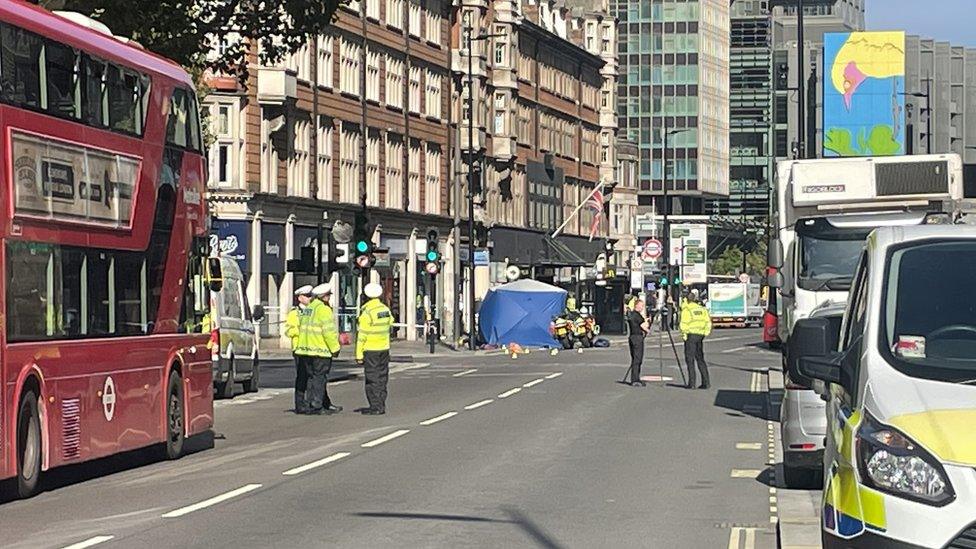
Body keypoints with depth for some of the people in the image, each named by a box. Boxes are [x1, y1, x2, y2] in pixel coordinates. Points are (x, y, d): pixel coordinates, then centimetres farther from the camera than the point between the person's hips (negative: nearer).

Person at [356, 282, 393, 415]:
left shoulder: (367, 312, -15)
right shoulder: (386, 309, 6)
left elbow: (362, 335, -15)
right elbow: (390, 324, 15)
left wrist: (359, 354, -12)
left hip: (370, 350, -7)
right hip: (384, 349, 7)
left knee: (372, 379, -2)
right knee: (382, 378, 12)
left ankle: (376, 407, -2)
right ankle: (381, 405, 17)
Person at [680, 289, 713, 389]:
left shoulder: (686, 309, -7)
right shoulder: (702, 309, 11)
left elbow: (684, 324, -15)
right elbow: (708, 322, 8)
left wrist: (684, 334, -5)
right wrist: (705, 333, 13)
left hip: (691, 335, -6)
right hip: (700, 335, 6)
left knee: (690, 359, -1)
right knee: (700, 359, 12)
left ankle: (691, 383, -5)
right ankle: (705, 382, 7)